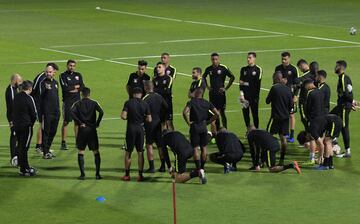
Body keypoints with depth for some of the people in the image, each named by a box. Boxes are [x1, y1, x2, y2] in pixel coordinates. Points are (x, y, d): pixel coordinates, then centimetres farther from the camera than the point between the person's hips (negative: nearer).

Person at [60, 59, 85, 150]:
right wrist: (76, 86, -4)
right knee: (65, 122, -4)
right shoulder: (63, 76, -2)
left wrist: (71, 89, -9)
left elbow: (82, 87, 3)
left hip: (77, 101, 4)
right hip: (67, 101, -4)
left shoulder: (78, 75, 13)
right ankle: (63, 143, -3)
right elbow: (65, 88, -14)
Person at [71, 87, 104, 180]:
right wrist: (97, 123, -4)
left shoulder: (78, 104, 2)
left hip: (82, 130, 0)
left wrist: (79, 123, -11)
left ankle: (82, 174, 0)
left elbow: (72, 112, -16)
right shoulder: (94, 103, 2)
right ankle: (97, 174, 3)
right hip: (92, 130, 0)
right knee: (96, 152, 7)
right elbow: (101, 112, -15)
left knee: (80, 152, 7)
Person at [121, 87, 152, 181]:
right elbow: (149, 120, -2)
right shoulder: (145, 104, 0)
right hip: (140, 128, 1)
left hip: (131, 128, -1)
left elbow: (123, 116, -13)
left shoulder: (128, 103, -5)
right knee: (140, 152, 8)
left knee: (128, 152, 8)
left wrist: (128, 117, 8)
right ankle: (140, 175, 8)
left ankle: (127, 174, 10)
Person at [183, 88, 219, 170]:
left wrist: (188, 122, -12)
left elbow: (185, 112, -24)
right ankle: (202, 167, 19)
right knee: (203, 148, 14)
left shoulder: (191, 102, -8)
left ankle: (198, 168, -6)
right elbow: (217, 114, 1)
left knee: (195, 148, 0)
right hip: (203, 127, 4)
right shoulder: (207, 103, 4)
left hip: (194, 127, -4)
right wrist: (208, 121, 8)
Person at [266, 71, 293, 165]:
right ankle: (282, 160, 9)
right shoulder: (288, 89, 5)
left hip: (275, 116, -5)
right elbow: (291, 104, 9)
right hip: (285, 117, 5)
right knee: (283, 138, 7)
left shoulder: (274, 88, -10)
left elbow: (267, 101, -4)